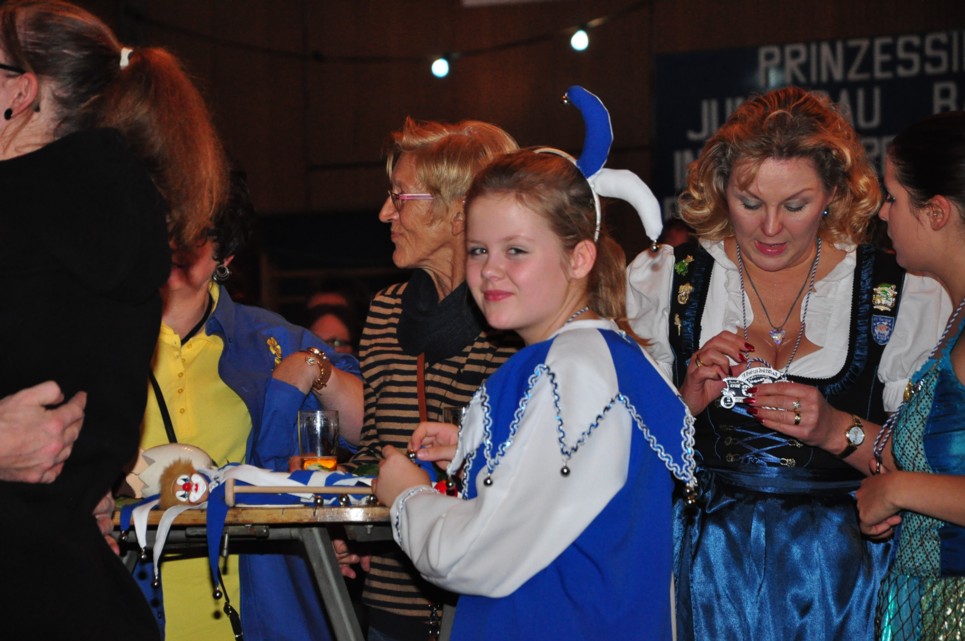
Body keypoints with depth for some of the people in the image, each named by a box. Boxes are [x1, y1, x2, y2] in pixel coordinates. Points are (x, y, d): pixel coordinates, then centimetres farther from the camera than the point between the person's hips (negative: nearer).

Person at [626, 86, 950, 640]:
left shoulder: (906, 295, -3)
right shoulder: (663, 279, 1)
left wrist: (838, 430, -17)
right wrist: (686, 401, -14)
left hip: (842, 572, 0)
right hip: (705, 567, 1)